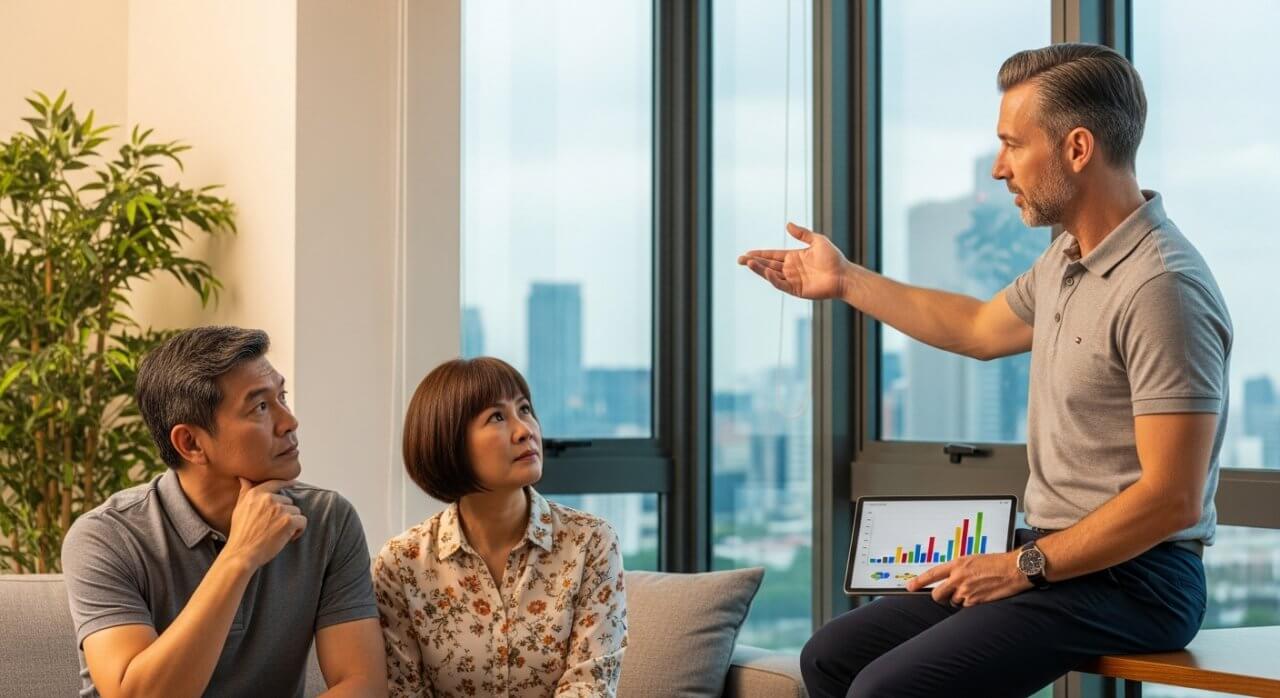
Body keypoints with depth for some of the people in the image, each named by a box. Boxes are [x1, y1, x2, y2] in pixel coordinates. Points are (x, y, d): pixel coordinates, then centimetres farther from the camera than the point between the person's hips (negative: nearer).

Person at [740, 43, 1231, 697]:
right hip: (1050, 557, 9)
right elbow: (982, 328, 30)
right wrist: (846, 281, 31)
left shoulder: (1161, 288, -22)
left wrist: (1025, 566, -16)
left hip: (1132, 578, -9)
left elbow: (1173, 499, -23)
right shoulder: (1068, 259, 9)